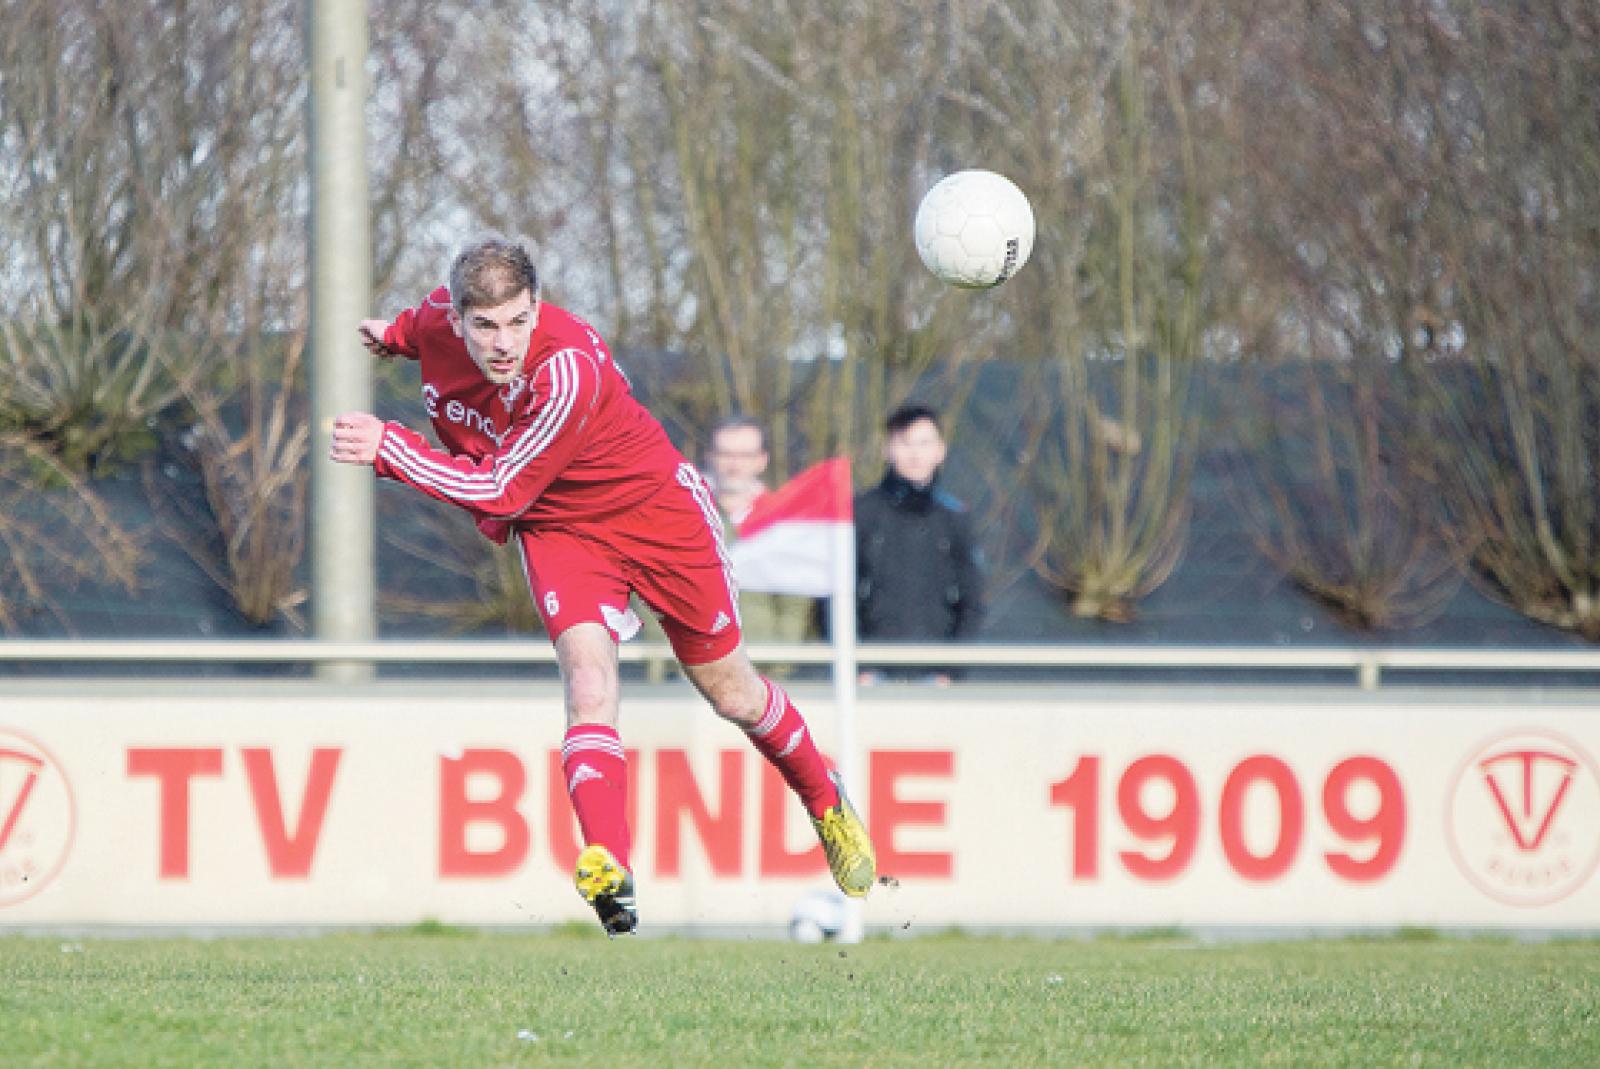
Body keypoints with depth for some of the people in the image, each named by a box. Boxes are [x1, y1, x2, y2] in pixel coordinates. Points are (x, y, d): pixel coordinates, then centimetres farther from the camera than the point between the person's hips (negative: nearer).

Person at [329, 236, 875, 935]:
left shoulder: (568, 373, -38)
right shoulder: (439, 322, -18)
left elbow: (501, 491, -32)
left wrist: (388, 449, -35)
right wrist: (396, 334, 23)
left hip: (657, 511, -4)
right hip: (559, 529, 4)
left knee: (731, 695, 11)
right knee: (587, 680, -22)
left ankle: (827, 804, 39)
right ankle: (607, 872, -35)